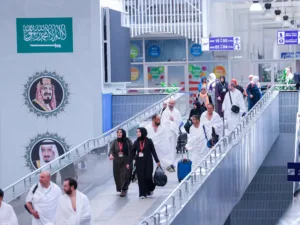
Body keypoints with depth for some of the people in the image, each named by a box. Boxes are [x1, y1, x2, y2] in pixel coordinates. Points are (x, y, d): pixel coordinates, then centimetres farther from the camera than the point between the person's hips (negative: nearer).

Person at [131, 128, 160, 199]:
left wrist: (157, 161, -3)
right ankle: (142, 194, 3)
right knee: (141, 178, -2)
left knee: (148, 176, -6)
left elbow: (153, 151, -1)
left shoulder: (149, 141, -3)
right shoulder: (136, 142, 5)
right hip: (139, 162, 3)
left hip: (148, 162, -3)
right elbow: (133, 152, 9)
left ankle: (150, 189, 23)